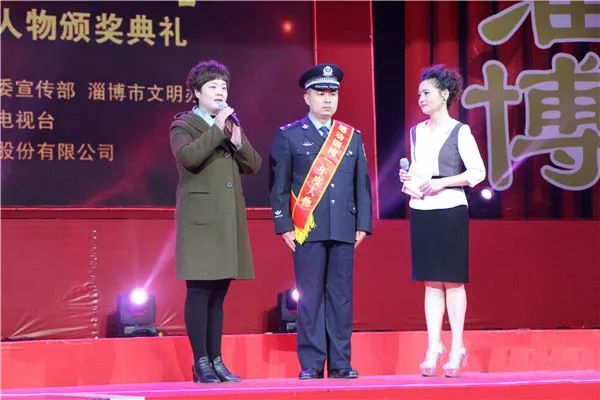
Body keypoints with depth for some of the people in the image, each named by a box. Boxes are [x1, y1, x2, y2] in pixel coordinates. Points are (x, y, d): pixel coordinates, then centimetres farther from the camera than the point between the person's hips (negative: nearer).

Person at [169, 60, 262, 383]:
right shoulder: (183, 125, 0)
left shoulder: (231, 125, 18)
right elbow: (187, 156, -20)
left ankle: (216, 361, 11)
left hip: (230, 219, 6)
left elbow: (254, 165, 11)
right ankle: (201, 363, -5)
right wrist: (217, 130, -16)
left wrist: (238, 141, -4)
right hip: (201, 219, -6)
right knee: (199, 290, -8)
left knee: (218, 293, 8)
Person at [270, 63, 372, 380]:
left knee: (341, 296, 3)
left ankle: (340, 363, 8)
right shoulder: (288, 136, 5)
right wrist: (284, 226, -4)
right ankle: (311, 364, 3)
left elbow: (362, 184, 13)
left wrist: (363, 225, 5)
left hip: (344, 230, 3)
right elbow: (279, 185, 3)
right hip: (307, 230, -3)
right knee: (310, 297, -2)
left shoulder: (353, 137, 14)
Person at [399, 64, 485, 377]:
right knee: (431, 281, 5)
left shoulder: (459, 131, -3)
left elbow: (478, 172, -7)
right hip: (421, 211, 5)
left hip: (450, 210, -5)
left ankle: (457, 349, 4)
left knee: (453, 280, -1)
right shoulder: (417, 132, 13)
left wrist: (441, 182, -15)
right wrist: (409, 178, 1)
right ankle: (433, 348, 7)